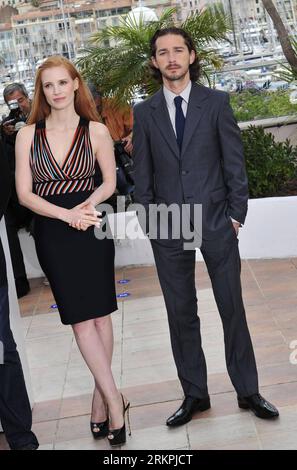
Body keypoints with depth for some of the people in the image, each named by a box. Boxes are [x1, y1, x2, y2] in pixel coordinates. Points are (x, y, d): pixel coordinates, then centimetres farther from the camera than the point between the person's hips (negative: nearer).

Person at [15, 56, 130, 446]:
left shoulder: (96, 131, 1)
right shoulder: (28, 134, 2)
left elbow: (109, 181, 7)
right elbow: (24, 193, -2)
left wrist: (88, 205, -13)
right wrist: (67, 214, -16)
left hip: (90, 227, 0)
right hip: (52, 232, 0)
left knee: (99, 313, 4)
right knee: (81, 318, -1)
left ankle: (101, 396, 19)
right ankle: (114, 399, 7)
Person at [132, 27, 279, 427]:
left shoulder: (216, 102, 2)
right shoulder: (144, 113, 6)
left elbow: (234, 161, 1)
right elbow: (143, 173, 6)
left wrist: (237, 213, -4)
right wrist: (150, 221, 0)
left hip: (216, 221, -1)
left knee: (232, 307, 5)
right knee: (181, 314, 7)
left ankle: (247, 390, 19)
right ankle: (194, 394, 20)